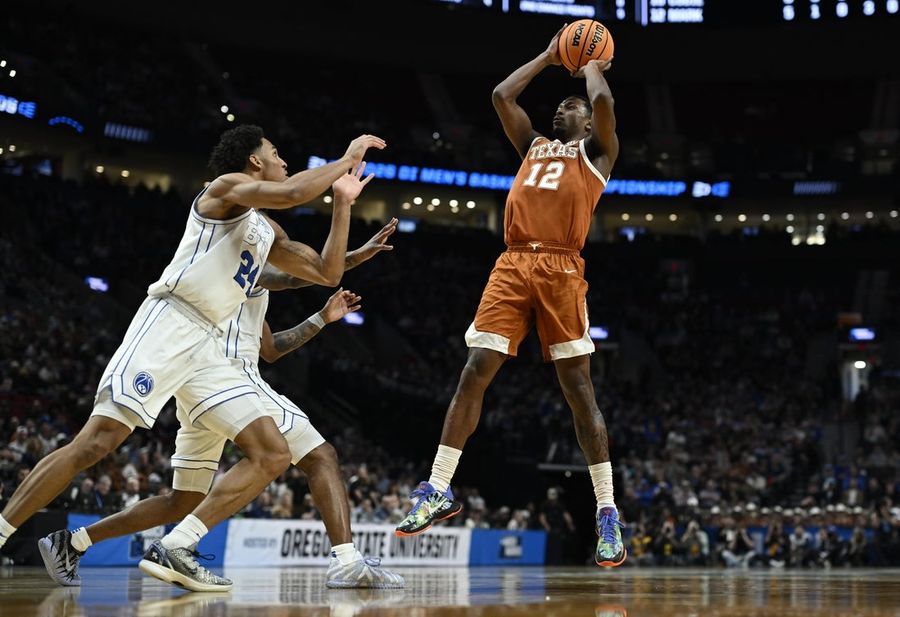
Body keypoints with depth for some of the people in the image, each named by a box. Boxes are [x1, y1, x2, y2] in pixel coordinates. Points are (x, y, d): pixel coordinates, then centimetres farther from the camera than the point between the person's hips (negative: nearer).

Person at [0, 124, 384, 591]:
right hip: (167, 324, -9)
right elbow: (292, 193, -18)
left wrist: (343, 201, 23)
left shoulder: (266, 231, 25)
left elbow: (327, 272, 27)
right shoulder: (227, 186, 1)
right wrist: (348, 157, -5)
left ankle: (175, 550, -10)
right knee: (97, 441, -19)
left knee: (273, 456, -2)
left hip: (206, 345, 9)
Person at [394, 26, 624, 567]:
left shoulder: (595, 150, 14)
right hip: (513, 265, 5)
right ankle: (439, 491, 1)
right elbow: (501, 95, 26)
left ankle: (608, 514, -4)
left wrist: (593, 67, 16)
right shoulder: (533, 145, 29)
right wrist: (549, 57, 32)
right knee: (475, 374, -3)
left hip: (561, 269, -5)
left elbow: (604, 103, -4)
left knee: (578, 388, -7)